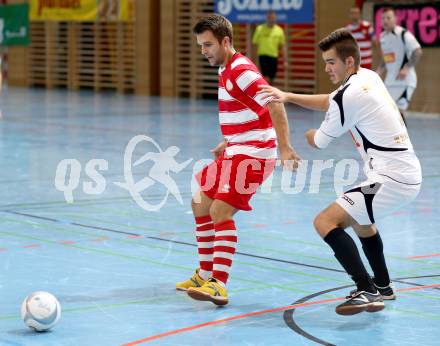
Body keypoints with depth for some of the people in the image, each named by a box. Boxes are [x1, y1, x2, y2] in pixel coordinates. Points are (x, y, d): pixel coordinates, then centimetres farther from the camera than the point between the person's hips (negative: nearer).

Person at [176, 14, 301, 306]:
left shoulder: (241, 70, -17)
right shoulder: (225, 71, 14)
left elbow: (275, 105, -26)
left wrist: (285, 147, -33)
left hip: (253, 154, -10)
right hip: (235, 152, 10)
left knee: (220, 211, -19)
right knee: (201, 205, 15)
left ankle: (218, 285, -22)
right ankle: (205, 275, 24)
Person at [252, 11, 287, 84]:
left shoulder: (279, 30, 6)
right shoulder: (260, 29, 1)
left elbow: (282, 46, 8)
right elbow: (255, 43, 3)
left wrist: (285, 61, 4)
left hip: (274, 57, 3)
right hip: (263, 55, -3)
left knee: (271, 79, 8)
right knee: (266, 77, -16)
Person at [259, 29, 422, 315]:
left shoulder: (349, 96, -16)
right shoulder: (369, 77, 9)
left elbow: (319, 142, -1)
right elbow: (330, 102, 22)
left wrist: (310, 134, 23)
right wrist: (289, 97, 9)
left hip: (392, 179, -10)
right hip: (410, 173, 10)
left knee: (326, 222, -15)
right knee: (360, 219, 34)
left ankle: (367, 292, -22)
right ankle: (383, 286, 44)